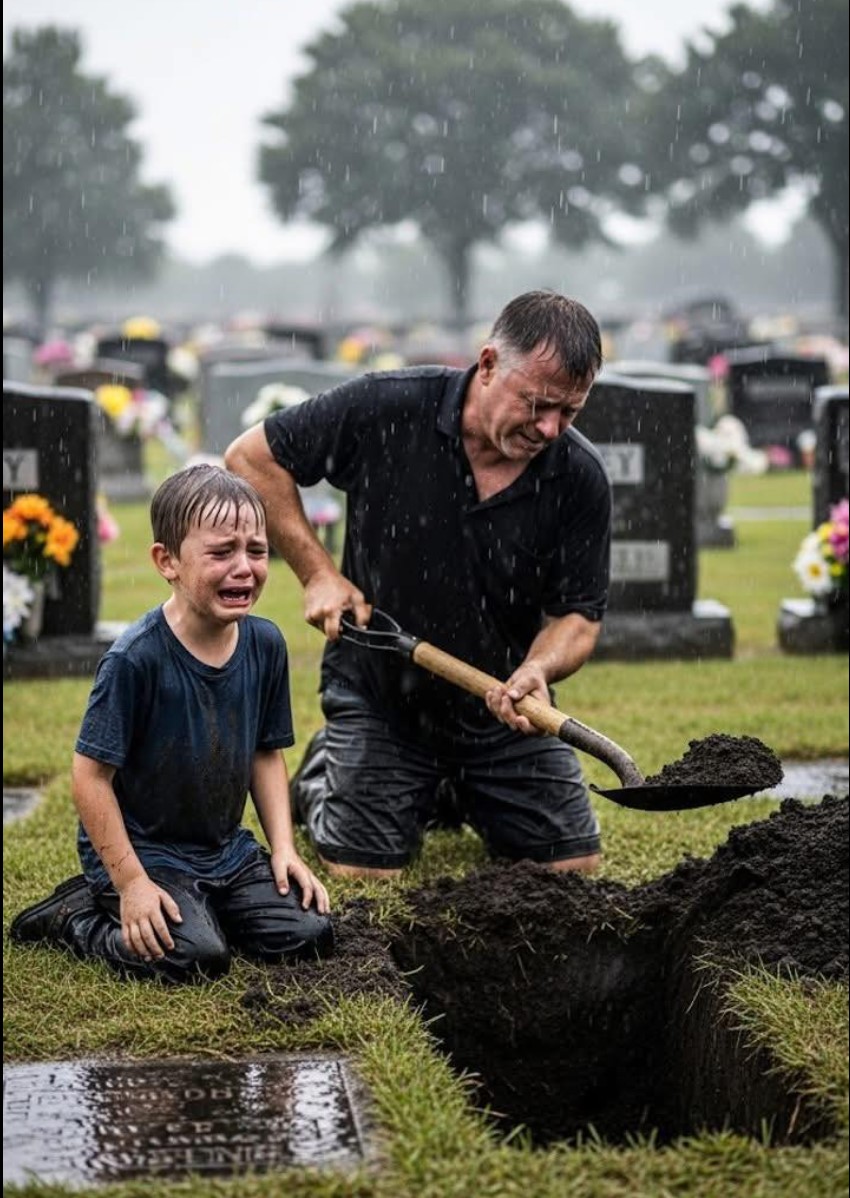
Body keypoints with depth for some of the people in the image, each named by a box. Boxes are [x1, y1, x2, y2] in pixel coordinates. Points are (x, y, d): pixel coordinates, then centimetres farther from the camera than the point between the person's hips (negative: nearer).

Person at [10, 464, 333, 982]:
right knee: (197, 957, -24)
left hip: (226, 847, 6)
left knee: (309, 934, -5)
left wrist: (284, 848, 1)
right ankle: (75, 916, 2)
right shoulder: (136, 658, -23)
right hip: (142, 850, -6)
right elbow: (91, 774, -18)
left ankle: (199, 906, 18)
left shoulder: (265, 644, -3)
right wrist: (132, 882, -18)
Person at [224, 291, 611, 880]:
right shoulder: (389, 409, -21)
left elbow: (577, 614, -9)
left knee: (574, 862, 0)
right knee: (364, 867, -9)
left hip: (502, 704, 3)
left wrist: (537, 669, -31)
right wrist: (318, 572, -15)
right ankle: (323, 769, 25)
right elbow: (252, 457, -10)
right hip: (378, 693, -2)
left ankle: (458, 787, 29)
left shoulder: (580, 476, -15)